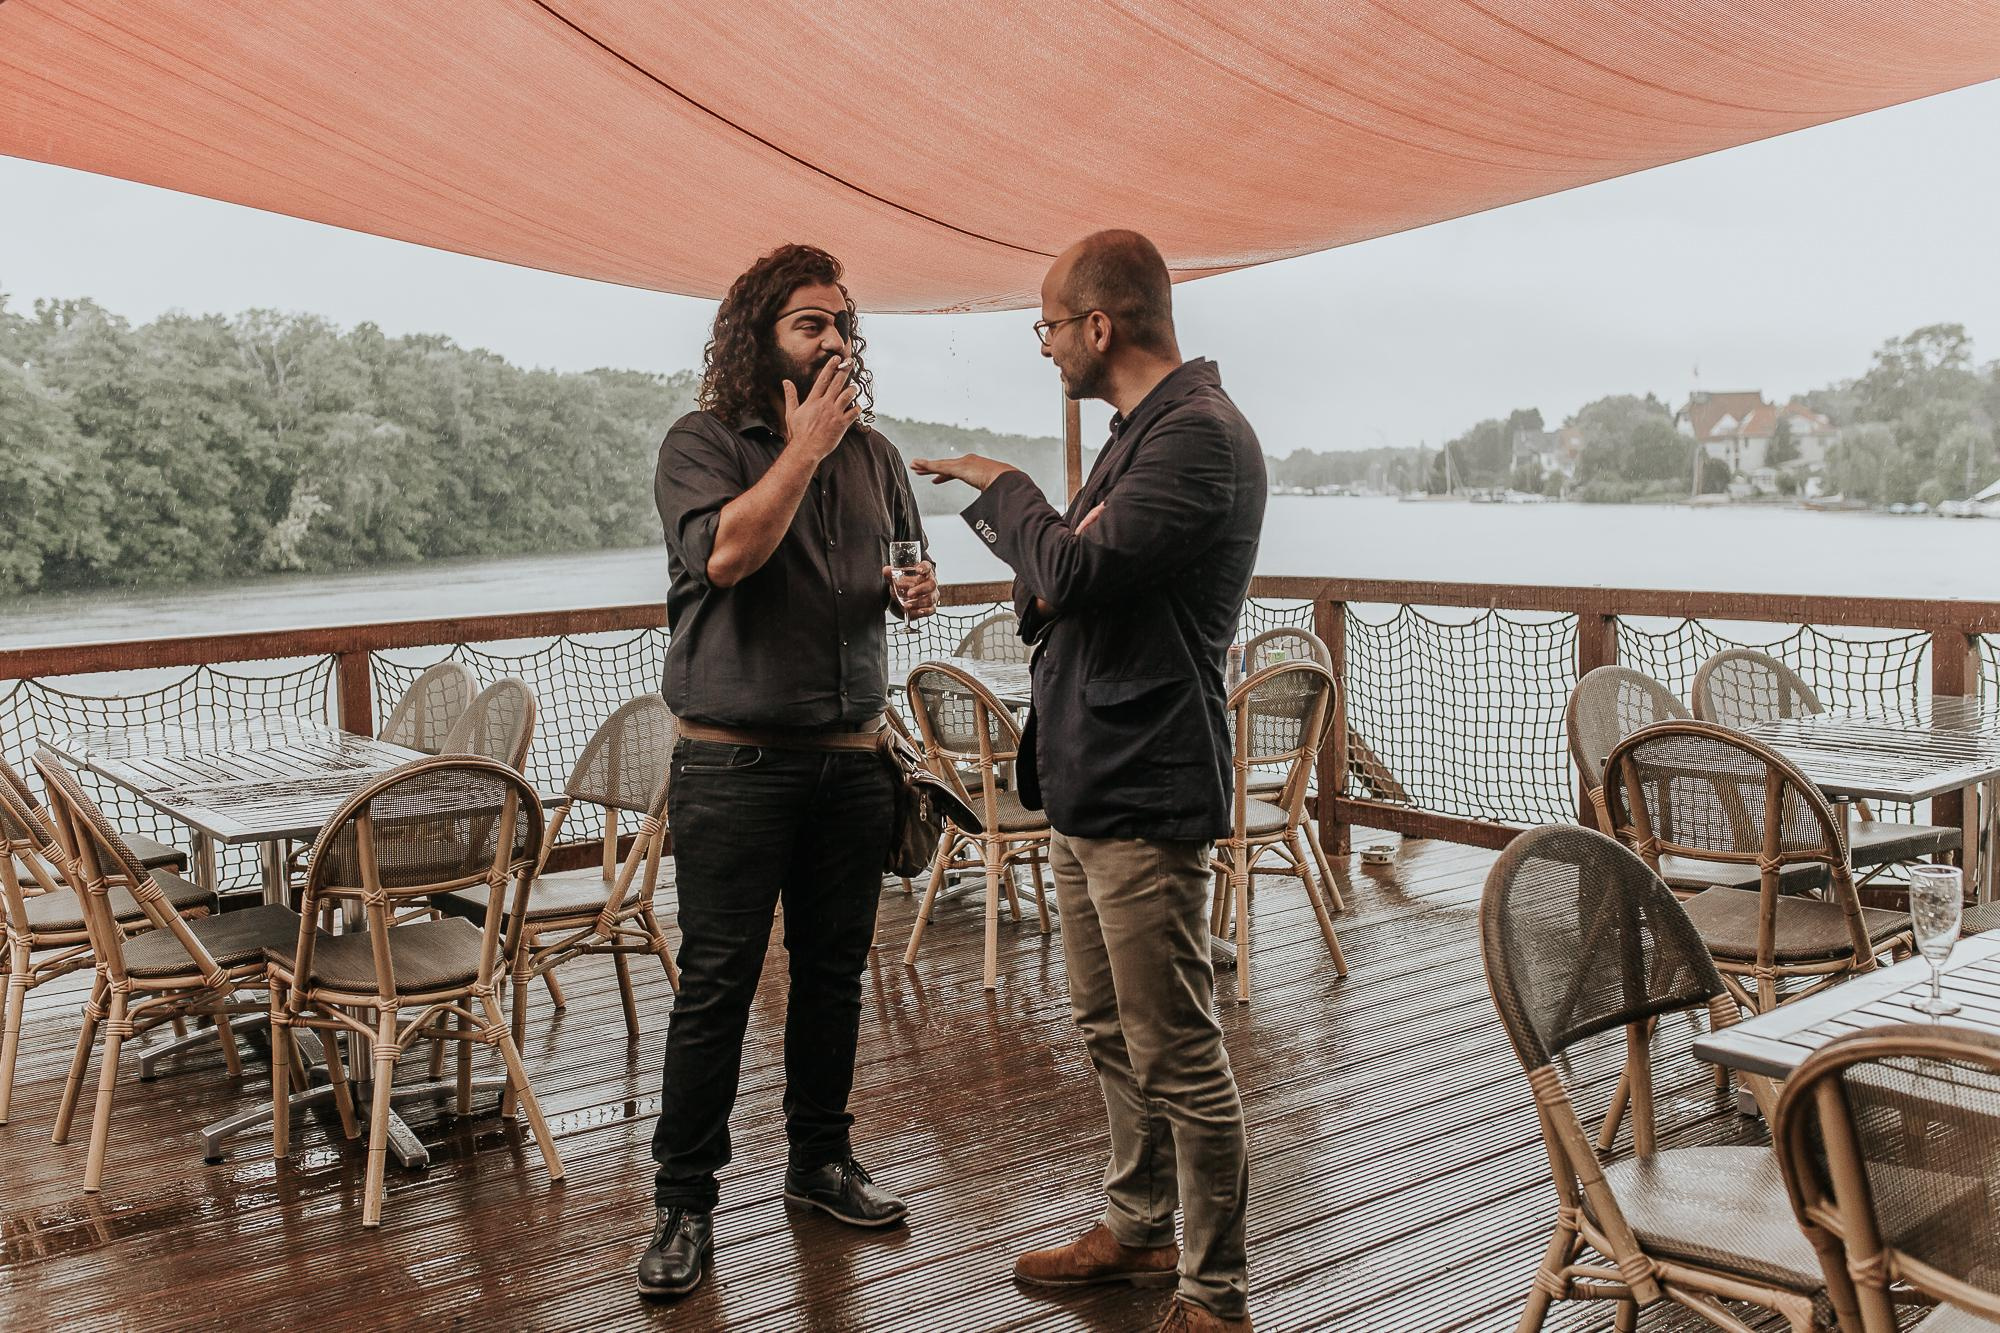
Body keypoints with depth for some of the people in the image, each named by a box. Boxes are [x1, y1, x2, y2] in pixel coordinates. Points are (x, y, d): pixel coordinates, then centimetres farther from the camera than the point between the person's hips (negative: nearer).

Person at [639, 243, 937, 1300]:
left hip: (850, 757, 5)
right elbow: (725, 554, -21)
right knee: (717, 984, -1)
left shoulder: (872, 453, 12)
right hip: (735, 764, -5)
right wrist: (803, 447, -16)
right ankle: (683, 1202, 11)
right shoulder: (703, 442, -4)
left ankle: (820, 1161, 30)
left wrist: (912, 592, 1)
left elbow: (901, 573, 24)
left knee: (834, 971, 13)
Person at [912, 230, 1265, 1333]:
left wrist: (1002, 487, -7)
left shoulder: (1200, 434, -16)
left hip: (1146, 793, -11)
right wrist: (1048, 592, 1)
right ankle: (1139, 1228, 36)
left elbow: (1076, 570, -24)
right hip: (1089, 778, 11)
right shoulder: (1141, 429, 16)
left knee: (1176, 1054, -2)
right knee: (1109, 1029, 20)